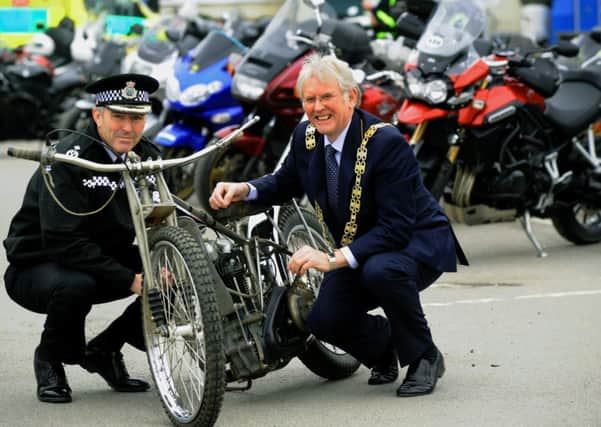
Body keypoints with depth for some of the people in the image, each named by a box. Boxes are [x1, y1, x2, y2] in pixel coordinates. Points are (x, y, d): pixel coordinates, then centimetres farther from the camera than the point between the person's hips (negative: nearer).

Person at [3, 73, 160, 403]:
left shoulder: (147, 157, -1)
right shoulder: (69, 160, -23)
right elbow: (64, 242, -29)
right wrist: (129, 280, -34)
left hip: (108, 257, 7)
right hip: (37, 264, -7)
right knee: (75, 285, -40)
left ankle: (104, 350, 5)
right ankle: (50, 358, -7)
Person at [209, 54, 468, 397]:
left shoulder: (387, 143, -26)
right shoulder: (306, 137, -6)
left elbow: (396, 227, -30)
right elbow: (286, 184, 14)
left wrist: (335, 259, -40)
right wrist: (244, 190, -8)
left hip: (417, 240, -6)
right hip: (358, 251, 6)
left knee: (380, 272, -38)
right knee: (325, 320, -17)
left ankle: (424, 357, -13)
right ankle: (384, 347, 17)